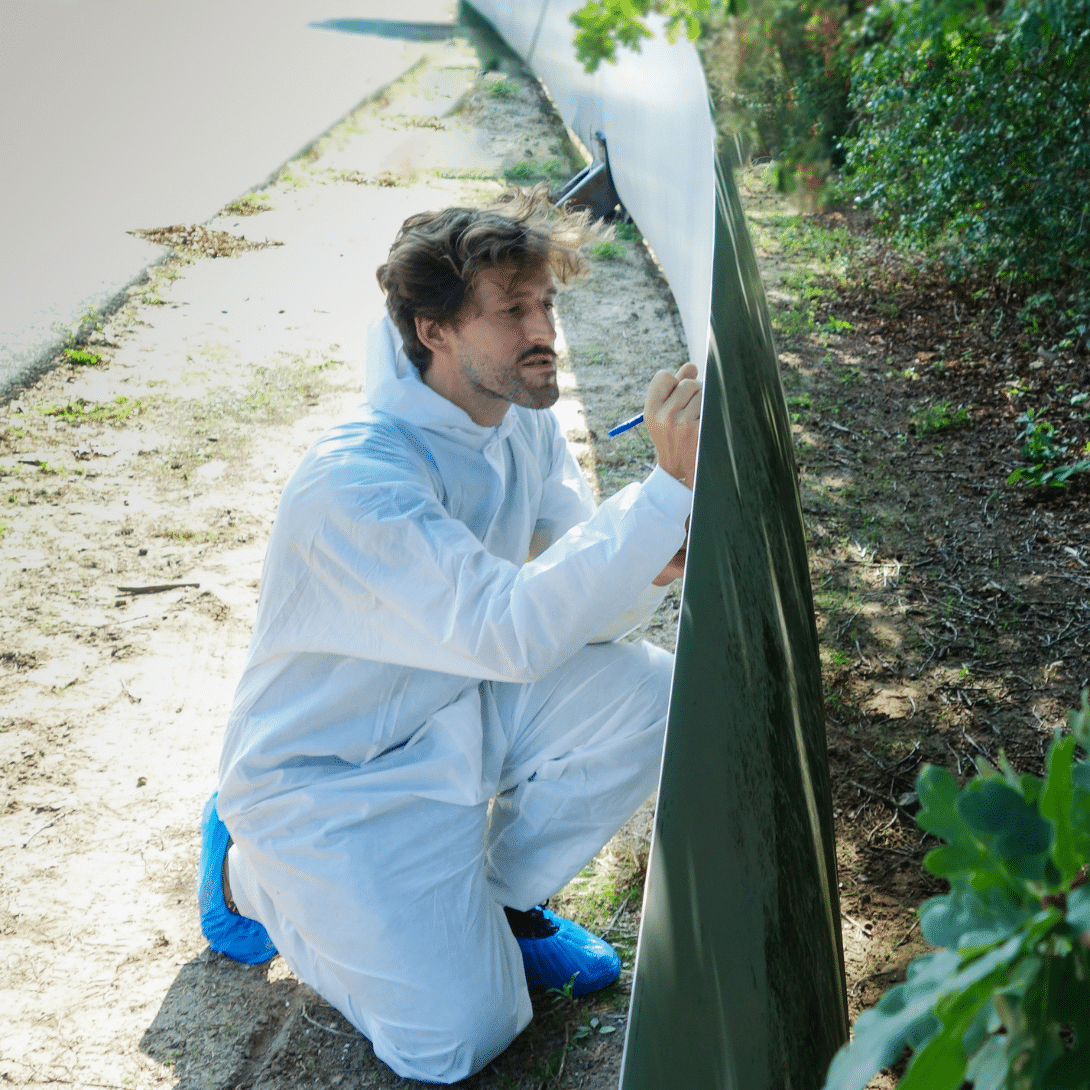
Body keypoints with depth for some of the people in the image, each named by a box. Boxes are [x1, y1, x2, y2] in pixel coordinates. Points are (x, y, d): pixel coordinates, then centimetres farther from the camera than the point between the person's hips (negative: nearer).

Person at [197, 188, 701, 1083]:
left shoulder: (526, 424, -5)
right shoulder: (355, 482, -31)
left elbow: (567, 603, -5)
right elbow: (513, 632, -40)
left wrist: (646, 573, -29)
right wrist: (669, 487, -42)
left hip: (456, 714, 7)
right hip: (333, 775, -7)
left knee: (648, 690, -17)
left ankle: (502, 896, 7)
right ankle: (253, 874, 11)